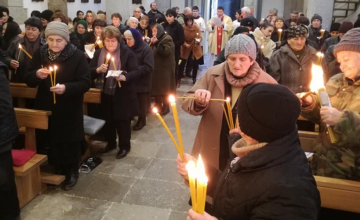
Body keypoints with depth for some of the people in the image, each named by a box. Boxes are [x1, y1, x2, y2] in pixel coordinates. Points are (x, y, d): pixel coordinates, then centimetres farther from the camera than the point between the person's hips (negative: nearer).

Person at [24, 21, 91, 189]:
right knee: (50, 140, 12)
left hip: (69, 110, -3)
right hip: (45, 107, 4)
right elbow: (29, 80, 3)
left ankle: (72, 172, 27)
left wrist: (66, 87, -30)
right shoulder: (39, 54, 1)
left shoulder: (78, 56, -11)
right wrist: (36, 75, -19)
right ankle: (57, 169, 33)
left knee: (70, 141, 7)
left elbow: (85, 83, -14)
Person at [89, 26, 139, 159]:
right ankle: (110, 143, 36)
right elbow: (90, 72, 3)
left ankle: (124, 146, 22)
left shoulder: (127, 53, -9)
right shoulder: (99, 53, 5)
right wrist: (98, 70, -18)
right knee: (107, 120, 15)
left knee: (123, 121, 5)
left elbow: (136, 72, -14)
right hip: (105, 94, 4)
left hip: (123, 95, -4)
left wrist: (125, 77, -32)